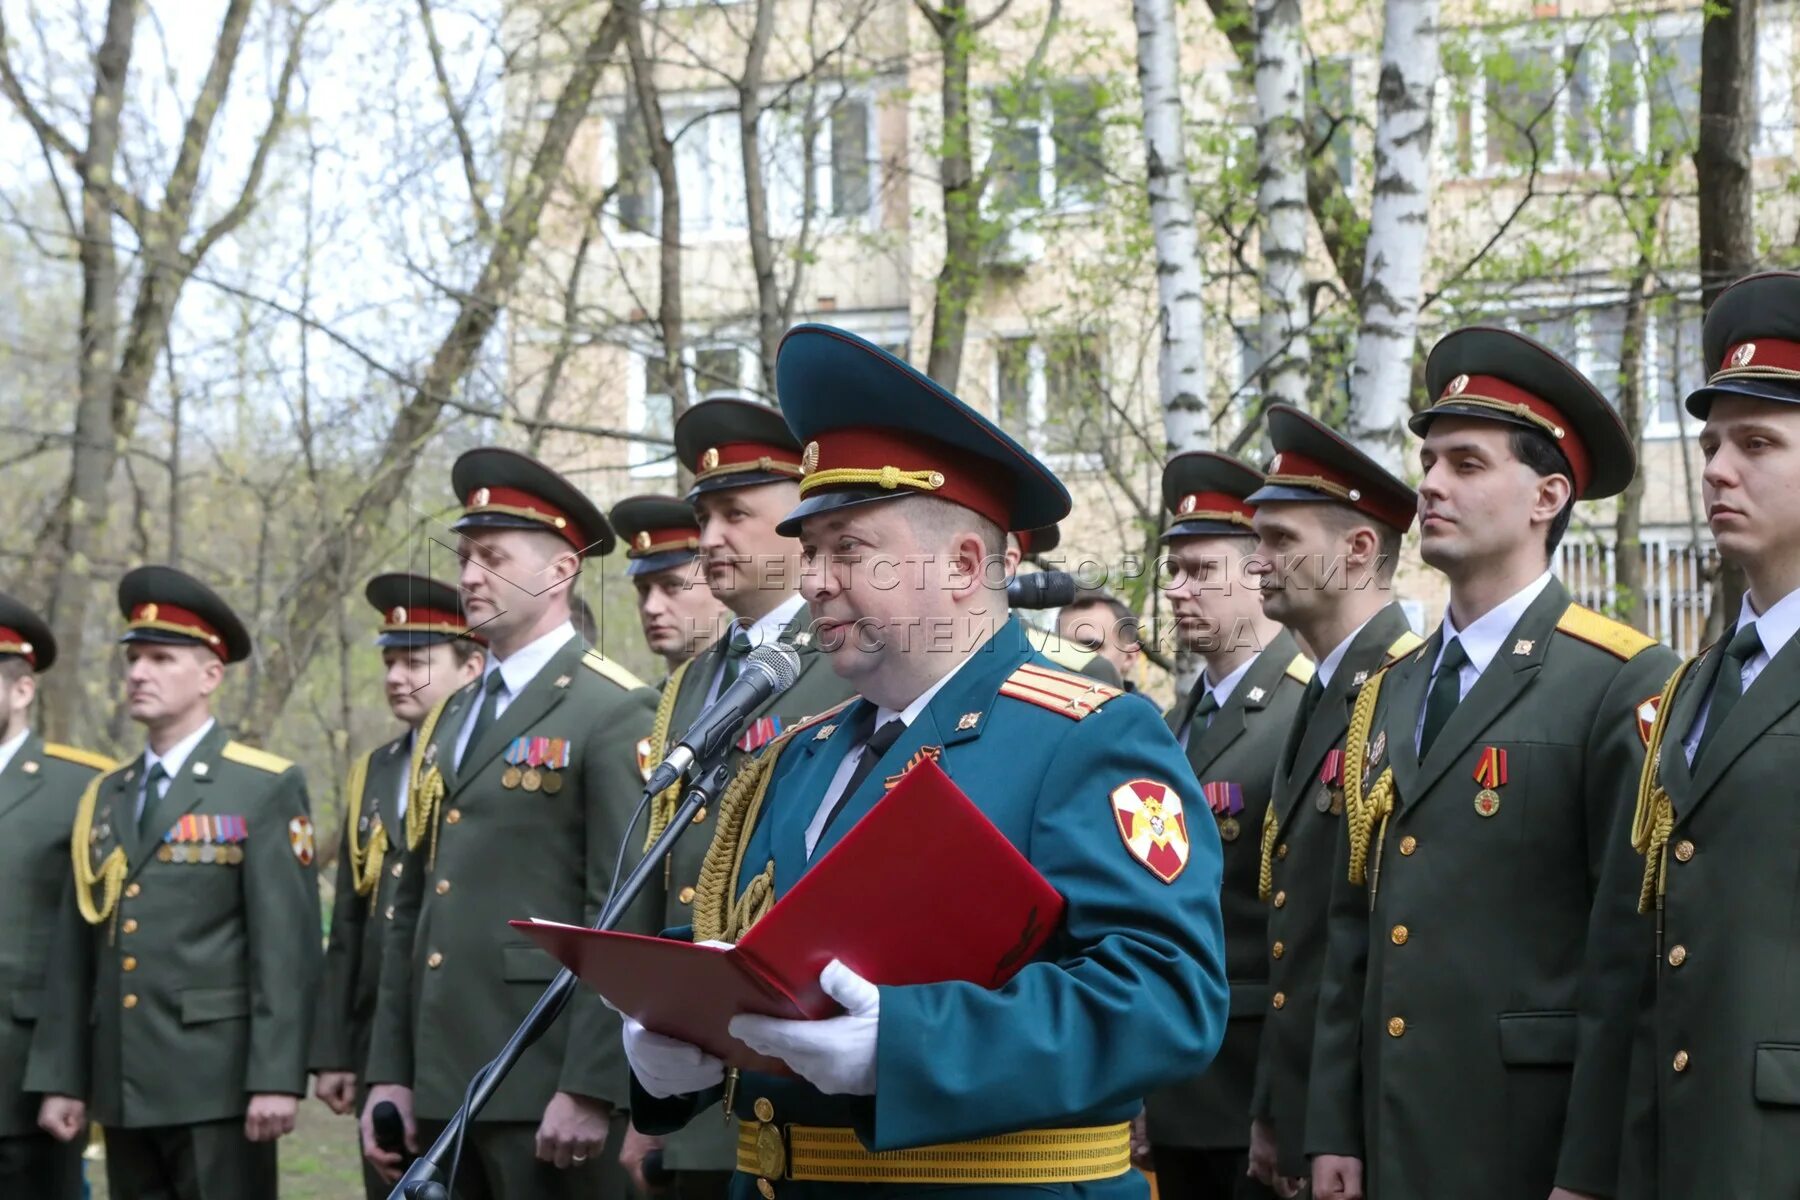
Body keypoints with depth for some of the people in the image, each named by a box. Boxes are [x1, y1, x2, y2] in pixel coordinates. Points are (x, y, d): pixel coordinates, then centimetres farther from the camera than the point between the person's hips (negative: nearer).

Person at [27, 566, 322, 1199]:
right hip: (124, 1090, 6)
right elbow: (75, 951, 14)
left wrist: (276, 1078, -15)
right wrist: (60, 1078, 9)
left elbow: (287, 945, -8)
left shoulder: (266, 790, -2)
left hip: (217, 1084, -6)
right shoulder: (102, 798, 16)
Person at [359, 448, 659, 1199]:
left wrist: (591, 1089, -18)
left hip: (548, 1088, -7)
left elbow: (626, 920, -13)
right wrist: (391, 1075, 12)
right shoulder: (447, 721, 17)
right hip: (440, 1084, 7)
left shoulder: (613, 713, -7)